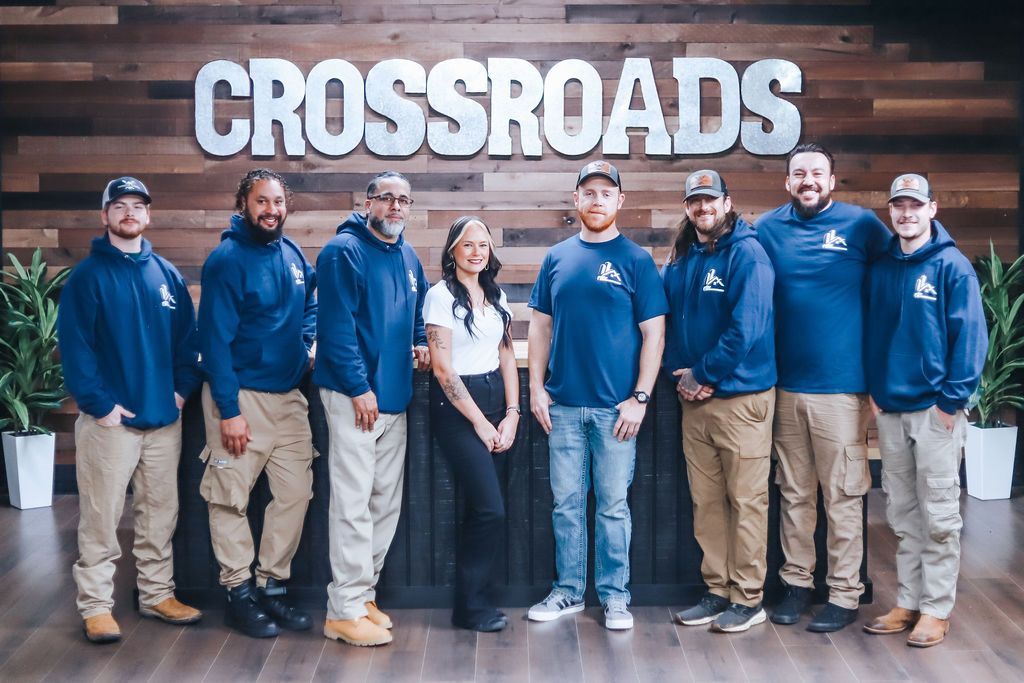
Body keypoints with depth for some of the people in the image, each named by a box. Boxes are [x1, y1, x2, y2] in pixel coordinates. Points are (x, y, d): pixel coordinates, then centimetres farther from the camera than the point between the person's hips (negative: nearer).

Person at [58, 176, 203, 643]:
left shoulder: (167, 274, 10)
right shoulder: (88, 275, -3)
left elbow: (188, 337, 12)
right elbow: (73, 345, -9)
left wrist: (183, 389, 0)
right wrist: (99, 404, -15)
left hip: (164, 418, 5)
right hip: (111, 420, -4)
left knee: (160, 514, 13)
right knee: (101, 517, 0)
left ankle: (157, 595, 25)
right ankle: (95, 605, 11)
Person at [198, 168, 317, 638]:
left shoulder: (294, 255, 8)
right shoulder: (227, 259, -12)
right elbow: (215, 338, -16)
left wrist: (306, 343, 5)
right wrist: (227, 410, -19)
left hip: (289, 394, 6)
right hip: (241, 394, -6)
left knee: (295, 492, 7)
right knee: (231, 497, 1)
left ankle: (273, 586, 19)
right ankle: (238, 592, 13)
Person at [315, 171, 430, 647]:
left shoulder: (407, 256, 14)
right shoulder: (344, 251, -10)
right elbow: (336, 324, -16)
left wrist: (421, 342, 8)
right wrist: (358, 387, -19)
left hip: (395, 394, 8)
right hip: (354, 395, -8)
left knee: (387, 502, 13)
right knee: (353, 503, -6)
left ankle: (364, 593, 26)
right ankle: (345, 610, 2)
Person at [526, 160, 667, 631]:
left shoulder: (636, 261, -1)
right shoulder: (557, 258, 8)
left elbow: (653, 334, -3)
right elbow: (540, 326, 11)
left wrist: (640, 398, -10)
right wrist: (536, 387, 3)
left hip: (615, 407, -3)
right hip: (563, 405, 3)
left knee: (613, 505, 5)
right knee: (566, 503, 10)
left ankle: (615, 595, 17)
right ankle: (568, 591, 23)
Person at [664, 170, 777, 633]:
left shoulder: (747, 253, -10)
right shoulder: (681, 258, 12)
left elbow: (746, 328, -18)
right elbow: (668, 320, 14)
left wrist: (703, 375, -12)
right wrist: (680, 372, -2)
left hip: (741, 396, -7)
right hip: (693, 400, 7)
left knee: (746, 501, 2)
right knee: (706, 501, 12)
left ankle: (748, 598, 11)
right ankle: (718, 590, 23)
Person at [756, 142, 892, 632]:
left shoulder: (861, 225, -3)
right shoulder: (768, 229, 6)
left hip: (841, 384, -3)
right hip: (785, 385, 3)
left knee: (843, 495, 3)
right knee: (794, 493, 12)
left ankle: (845, 594, 14)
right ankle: (796, 582, 25)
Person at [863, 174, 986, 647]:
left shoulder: (952, 266, -6)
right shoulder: (882, 268, 9)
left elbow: (970, 336, -10)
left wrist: (953, 399, -13)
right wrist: (874, 390, 6)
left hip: (935, 409, -5)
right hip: (889, 409, 5)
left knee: (938, 516, 2)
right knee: (902, 515, 11)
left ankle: (936, 609, 12)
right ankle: (908, 603, 21)